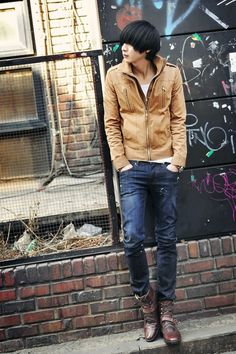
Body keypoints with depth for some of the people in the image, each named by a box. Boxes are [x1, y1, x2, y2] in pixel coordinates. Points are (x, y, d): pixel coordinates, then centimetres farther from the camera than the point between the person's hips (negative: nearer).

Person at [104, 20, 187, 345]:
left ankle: (165, 309, 21)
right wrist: (121, 163, -5)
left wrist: (178, 159, -5)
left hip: (165, 167, 1)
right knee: (133, 239, -7)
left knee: (167, 240, 6)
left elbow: (178, 119, 3)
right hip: (133, 168, 0)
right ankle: (145, 297, 20)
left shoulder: (171, 73, 2)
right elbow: (112, 123, 2)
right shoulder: (114, 76, 1)